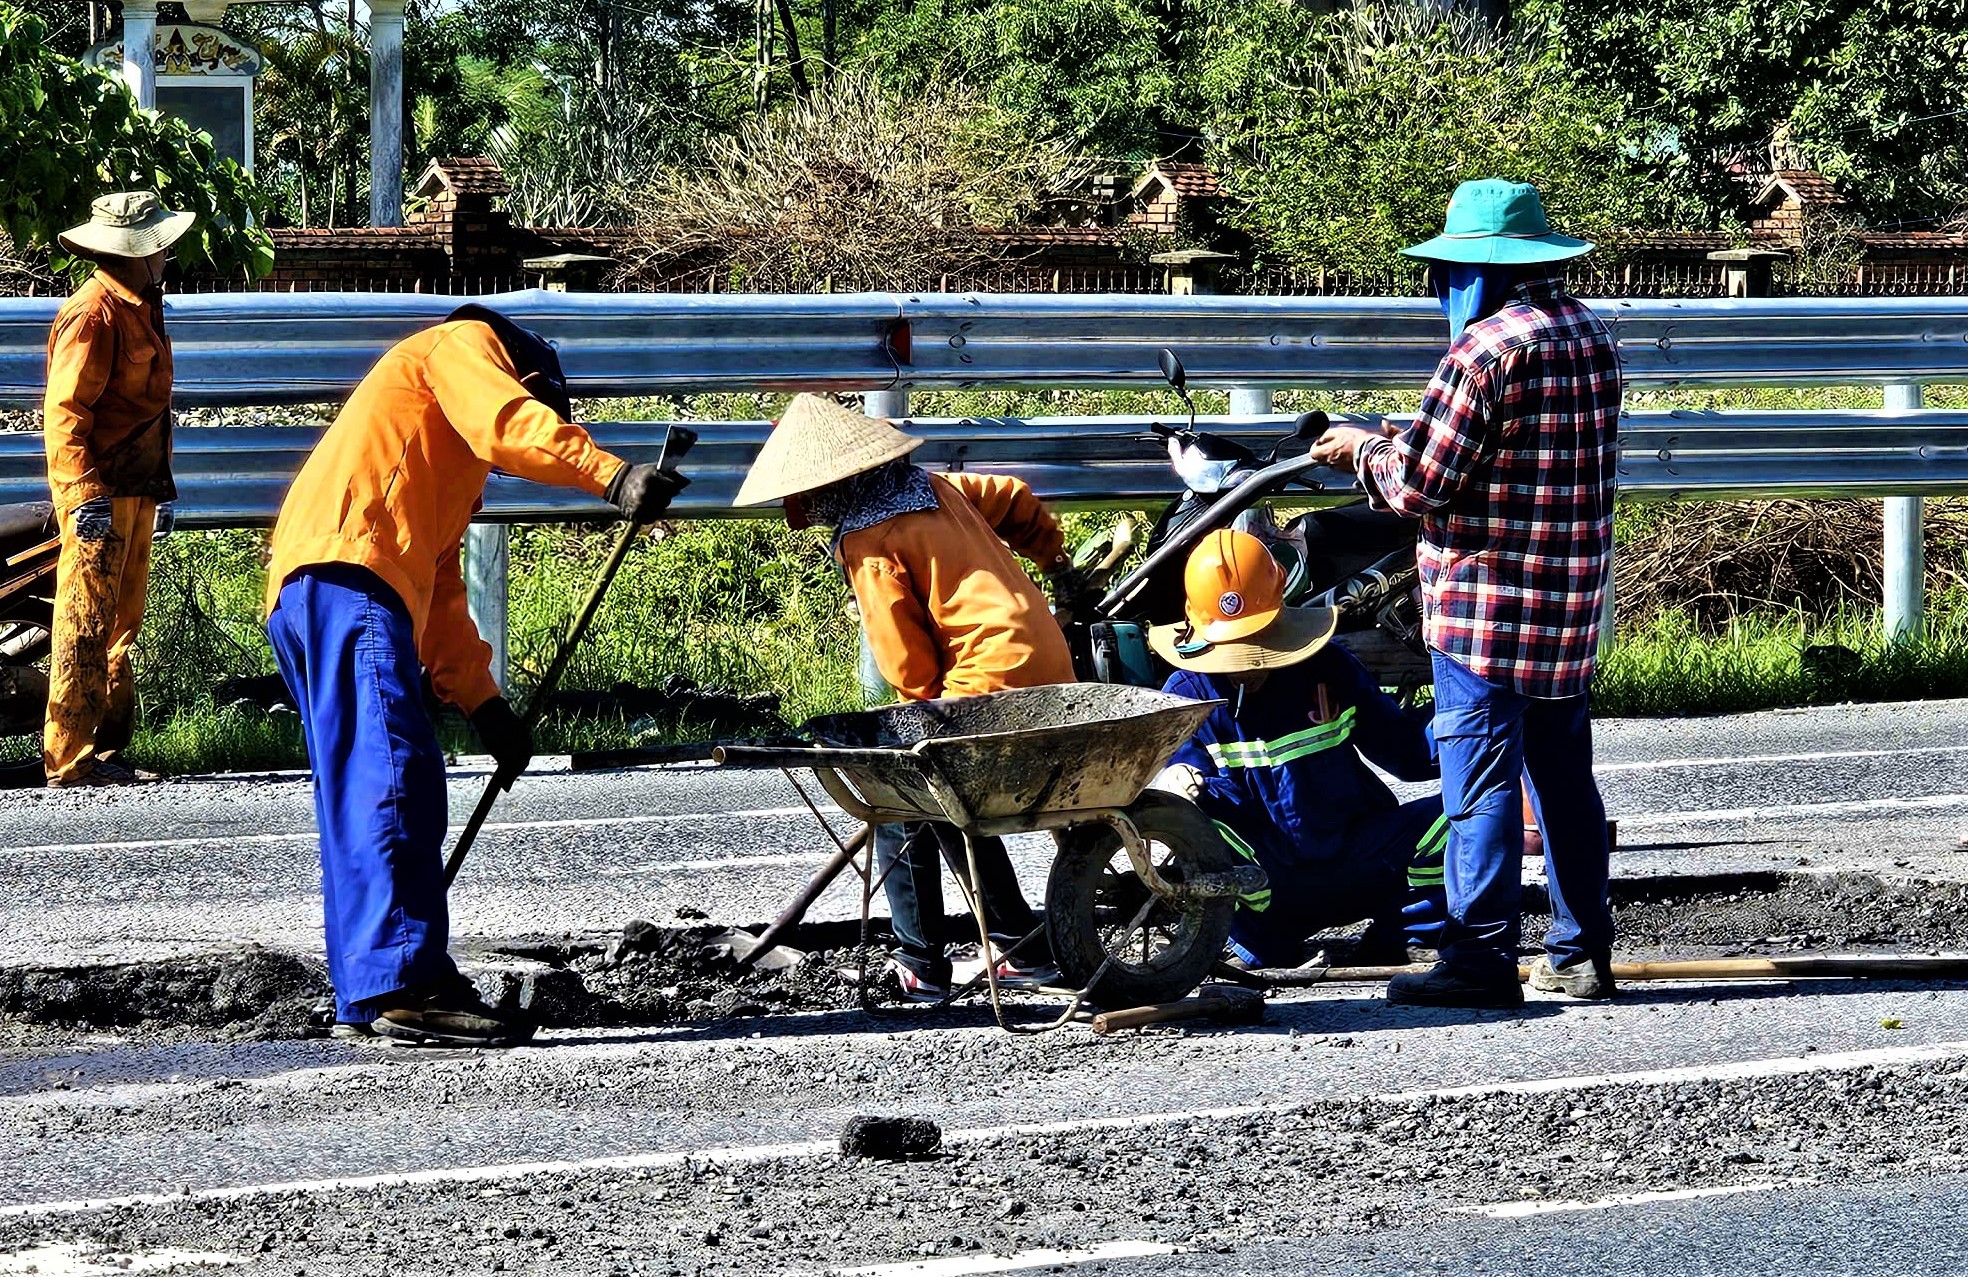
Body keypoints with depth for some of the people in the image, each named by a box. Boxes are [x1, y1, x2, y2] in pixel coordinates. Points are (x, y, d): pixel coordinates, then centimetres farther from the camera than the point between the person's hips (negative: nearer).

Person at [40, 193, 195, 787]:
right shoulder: (93, 314, -14)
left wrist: (154, 485, 24)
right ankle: (70, 758, -8)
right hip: (99, 495, -10)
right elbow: (64, 411, -19)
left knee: (120, 626, 12)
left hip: (135, 490, 10)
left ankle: (105, 749, 17)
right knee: (86, 625, -9)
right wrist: (86, 494, -25)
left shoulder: (138, 308, 18)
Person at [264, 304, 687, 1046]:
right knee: (393, 776, -18)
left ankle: (368, 998, 8)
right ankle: (408, 984, -27)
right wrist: (612, 476, -22)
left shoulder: (456, 466, 38)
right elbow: (508, 423, -10)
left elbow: (441, 589, 35)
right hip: (345, 574, -10)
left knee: (363, 794, 9)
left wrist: (481, 702, 27)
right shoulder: (462, 345, 12)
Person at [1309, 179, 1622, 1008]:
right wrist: (1397, 449, 18)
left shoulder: (1488, 346, -16)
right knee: (1564, 776, 14)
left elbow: (1420, 483, -17)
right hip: (1571, 600, 8)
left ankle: (1482, 956, -4)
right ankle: (1582, 952, 17)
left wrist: (1364, 449, 3)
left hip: (1485, 609, -8)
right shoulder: (1588, 335, 11)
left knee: (1480, 781, -4)